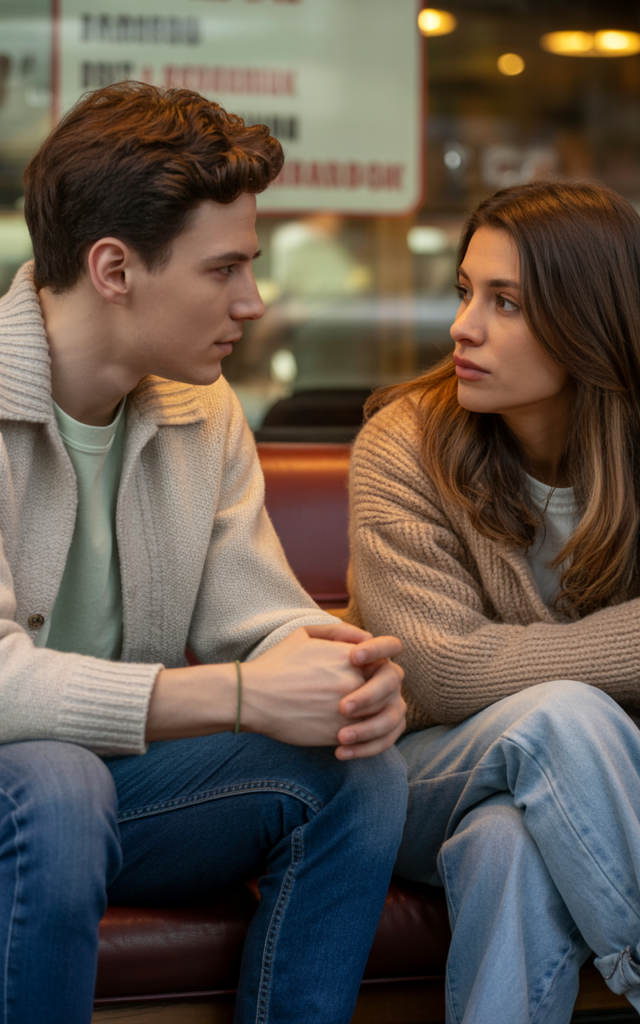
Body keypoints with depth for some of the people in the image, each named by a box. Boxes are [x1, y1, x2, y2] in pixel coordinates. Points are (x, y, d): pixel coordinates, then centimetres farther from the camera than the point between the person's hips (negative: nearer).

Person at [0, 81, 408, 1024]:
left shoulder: (205, 412, 5)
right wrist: (241, 695, -32)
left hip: (111, 776, 6)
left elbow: (258, 616, 4)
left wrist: (340, 666, -21)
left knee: (358, 765, -14)